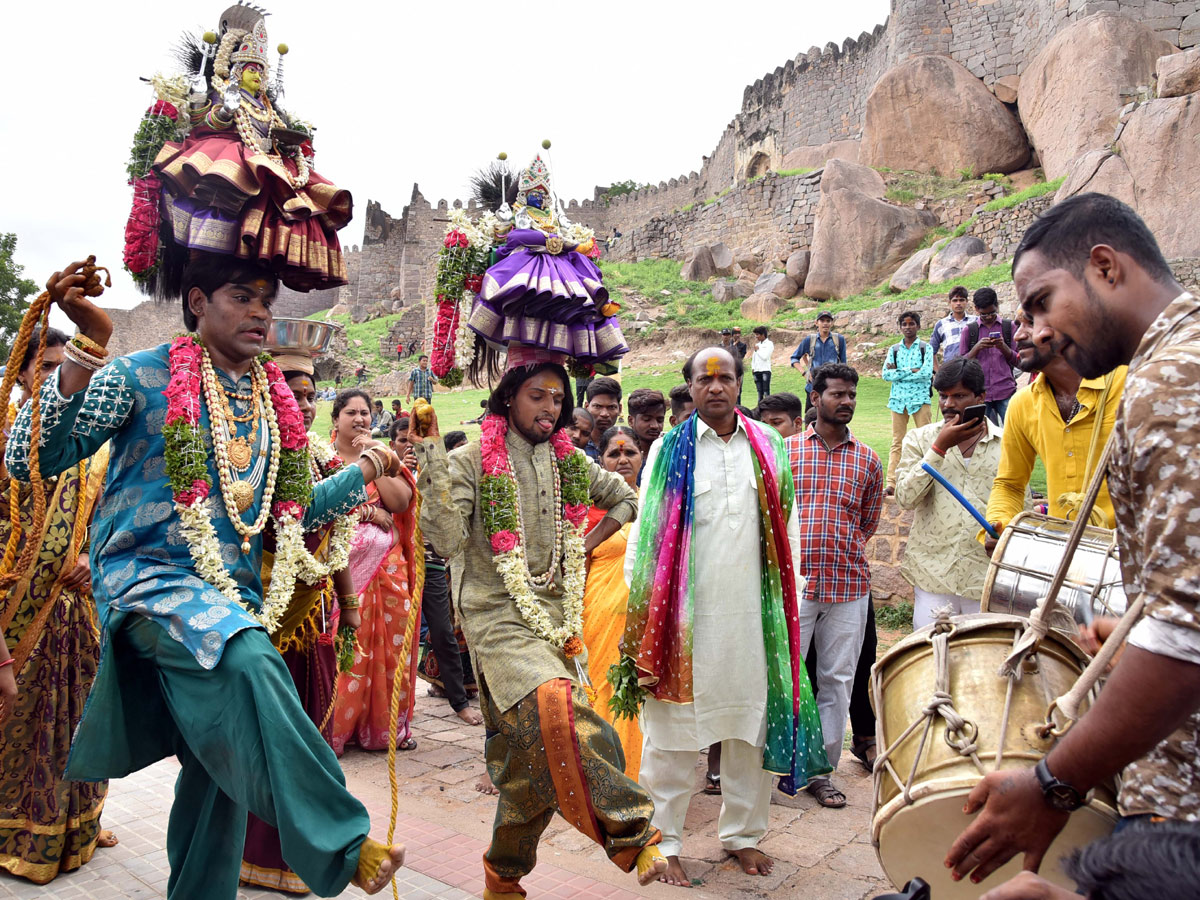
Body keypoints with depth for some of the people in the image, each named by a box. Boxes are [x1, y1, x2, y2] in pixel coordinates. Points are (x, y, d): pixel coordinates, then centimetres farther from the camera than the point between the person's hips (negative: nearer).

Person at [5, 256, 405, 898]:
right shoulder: (141, 376, -1)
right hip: (149, 578, -6)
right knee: (250, 661, -34)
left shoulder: (276, 403, 15)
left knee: (221, 767, 8)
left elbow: (291, 510, 23)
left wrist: (365, 470, 17)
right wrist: (88, 350, -19)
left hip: (236, 596, 7)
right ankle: (340, 848, -26)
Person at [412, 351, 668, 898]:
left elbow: (626, 498, 25)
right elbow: (446, 541, -15)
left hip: (557, 616, 5)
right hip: (498, 615, -5)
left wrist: (587, 544, 12)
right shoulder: (471, 462, -3)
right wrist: (431, 457, -19)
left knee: (536, 751, 5)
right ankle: (630, 832, -20)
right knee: (552, 703, -31)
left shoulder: (569, 462, 10)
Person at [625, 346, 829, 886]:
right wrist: (641, 612, -5)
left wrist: (788, 603, 7)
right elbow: (644, 533, 0)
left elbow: (787, 528, 11)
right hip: (685, 614, -2)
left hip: (753, 613, 3)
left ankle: (744, 833, 31)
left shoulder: (769, 447, 9)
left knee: (753, 726, 11)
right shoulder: (669, 450, 1)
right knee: (673, 732, 5)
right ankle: (663, 841, 21)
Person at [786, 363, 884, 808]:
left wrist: (842, 551, 11)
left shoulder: (867, 460, 10)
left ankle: (821, 771, 20)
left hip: (849, 585, 2)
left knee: (837, 680, 8)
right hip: (793, 582, -2)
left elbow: (868, 523, 18)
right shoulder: (785, 450, 4)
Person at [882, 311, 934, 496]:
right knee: (897, 442, 1)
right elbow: (886, 374, 0)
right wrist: (911, 371, -10)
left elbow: (927, 373, -10)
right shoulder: (894, 349, 12)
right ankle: (891, 483, -1)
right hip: (898, 399, 2)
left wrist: (898, 372, -7)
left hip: (920, 398, -2)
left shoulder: (925, 348, 4)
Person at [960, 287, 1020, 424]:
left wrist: (1003, 346, -11)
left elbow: (1017, 361, 8)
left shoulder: (1009, 326, 10)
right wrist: (977, 347, -10)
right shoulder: (969, 330, 9)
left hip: (1006, 392, 0)